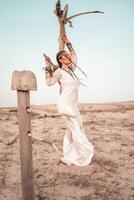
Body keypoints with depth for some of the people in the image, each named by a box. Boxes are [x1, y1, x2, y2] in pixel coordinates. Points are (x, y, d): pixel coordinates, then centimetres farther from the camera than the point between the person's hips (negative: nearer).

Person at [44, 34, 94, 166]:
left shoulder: (71, 70, 13)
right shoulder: (59, 71, -5)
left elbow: (74, 56, 26)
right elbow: (49, 82, 1)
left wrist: (68, 43, 24)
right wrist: (48, 67, -7)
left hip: (73, 105, 8)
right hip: (65, 104, -8)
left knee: (70, 131, 11)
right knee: (76, 130, -4)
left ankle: (68, 158, 21)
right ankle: (83, 156, 10)